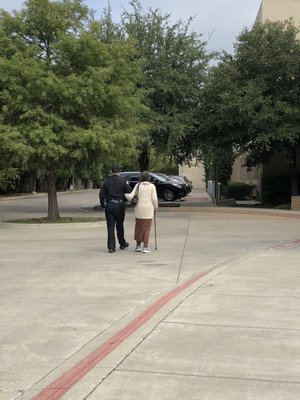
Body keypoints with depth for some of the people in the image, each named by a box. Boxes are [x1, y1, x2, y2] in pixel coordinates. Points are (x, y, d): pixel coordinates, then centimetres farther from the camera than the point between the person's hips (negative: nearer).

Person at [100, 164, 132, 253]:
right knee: (119, 226, 14)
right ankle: (122, 244, 29)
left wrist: (103, 205, 10)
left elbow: (101, 194, 0)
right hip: (119, 205, -1)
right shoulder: (122, 181, -6)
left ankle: (111, 247, -2)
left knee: (110, 226, 2)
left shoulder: (107, 181, 0)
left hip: (109, 206, 1)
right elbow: (129, 192, -5)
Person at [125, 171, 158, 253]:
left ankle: (138, 246, 19)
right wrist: (155, 207, 9)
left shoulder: (138, 185, 1)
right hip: (149, 209, -2)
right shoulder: (152, 186, -3)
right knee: (146, 228, 2)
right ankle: (145, 247, -1)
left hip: (139, 208, 2)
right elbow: (154, 199, -6)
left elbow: (131, 196, -4)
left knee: (138, 227, 14)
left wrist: (125, 194, 17)